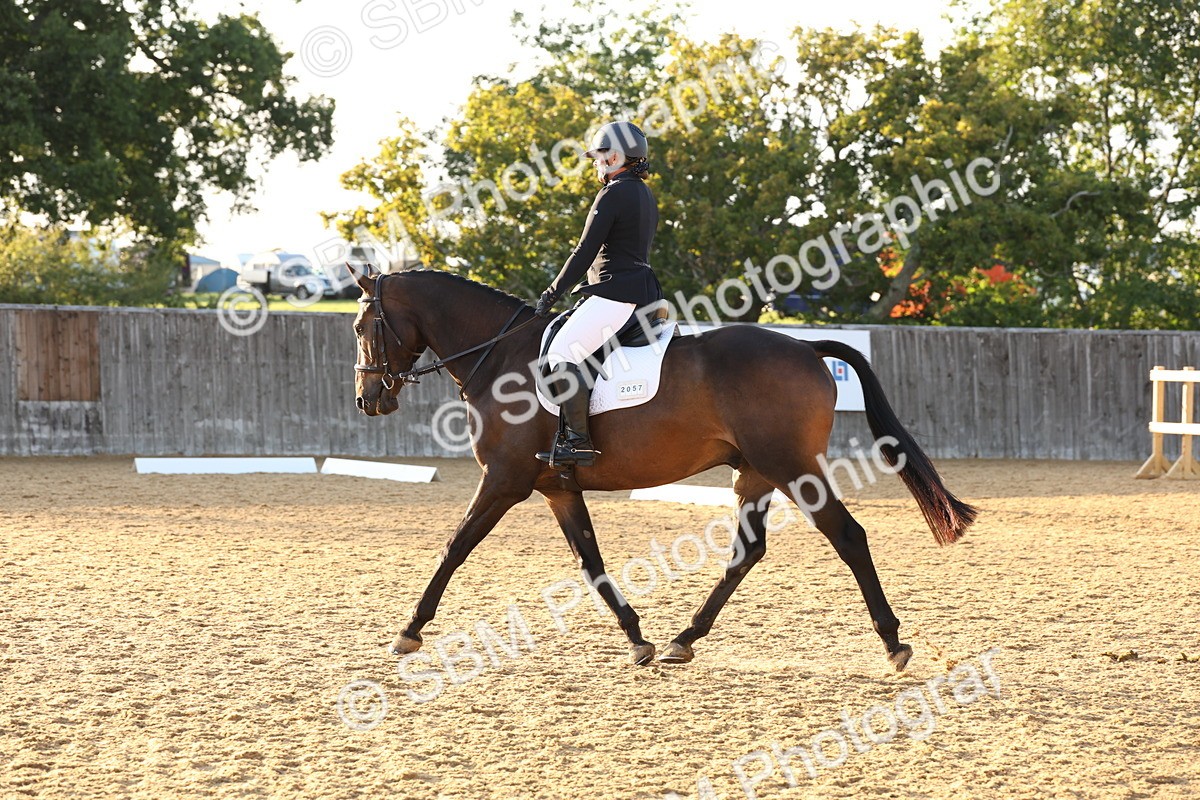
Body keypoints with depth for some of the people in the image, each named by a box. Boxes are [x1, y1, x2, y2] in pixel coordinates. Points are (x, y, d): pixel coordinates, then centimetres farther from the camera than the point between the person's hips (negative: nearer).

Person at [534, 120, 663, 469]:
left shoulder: (613, 195, -12)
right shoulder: (646, 196, 17)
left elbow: (585, 253, -13)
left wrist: (552, 294, -5)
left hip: (614, 293, -11)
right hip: (644, 292, 11)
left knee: (561, 352, -18)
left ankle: (578, 440, -24)